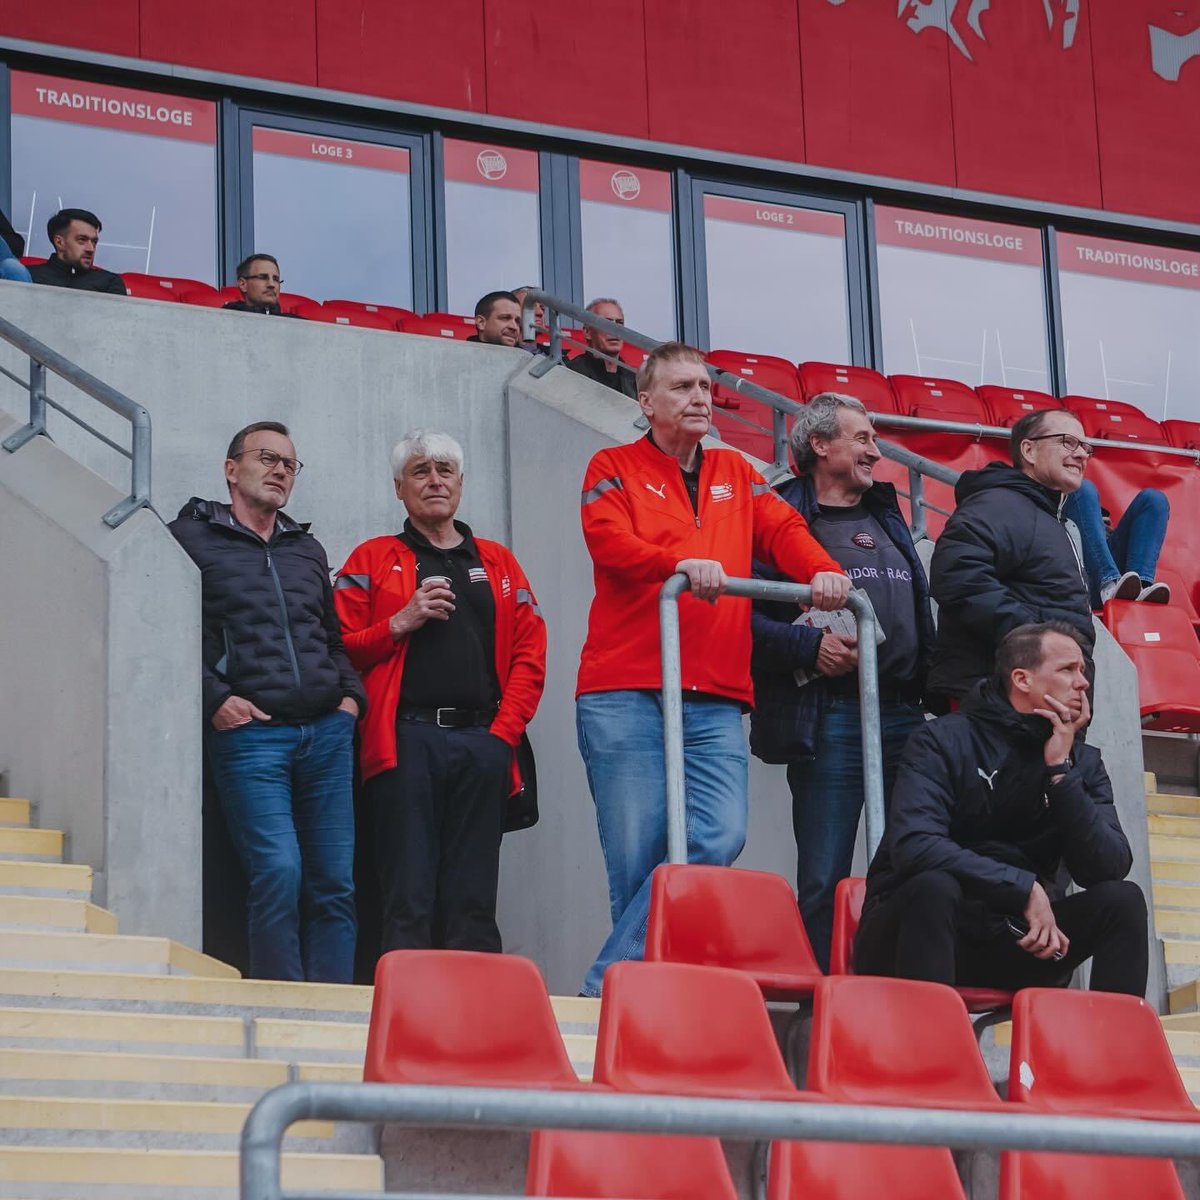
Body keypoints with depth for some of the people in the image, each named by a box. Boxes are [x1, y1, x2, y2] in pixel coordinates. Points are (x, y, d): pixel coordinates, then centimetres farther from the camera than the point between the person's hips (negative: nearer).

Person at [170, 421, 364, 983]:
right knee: (278, 872, -17)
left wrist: (350, 693, 12)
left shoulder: (307, 549, 23)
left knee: (334, 882, 0)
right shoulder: (191, 537, 5)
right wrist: (213, 699, -12)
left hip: (327, 731, 5)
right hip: (249, 732, -5)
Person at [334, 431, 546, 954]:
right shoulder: (372, 560, 13)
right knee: (409, 901, -7)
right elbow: (339, 650, 3)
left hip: (482, 743, 3)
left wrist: (504, 730, 0)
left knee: (473, 902, 1)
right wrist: (401, 623, -10)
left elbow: (530, 654, 12)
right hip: (405, 740, -3)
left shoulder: (498, 562, 20)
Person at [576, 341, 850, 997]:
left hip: (715, 701, 3)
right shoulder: (614, 468, 10)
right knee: (636, 853, -7)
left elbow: (782, 528, 10)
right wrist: (681, 563, -26)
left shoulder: (736, 474, 24)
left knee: (720, 835, -14)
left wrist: (821, 570, -13)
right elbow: (608, 539, -8)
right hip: (624, 694, -3)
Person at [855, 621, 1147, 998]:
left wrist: (1061, 771, -14)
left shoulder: (1081, 762, 6)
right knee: (935, 886, -36)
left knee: (1124, 899, -15)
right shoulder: (945, 740, -8)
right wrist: (1026, 889, -23)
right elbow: (913, 845, -24)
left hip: (1013, 945, 4)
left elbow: (1108, 869, -8)